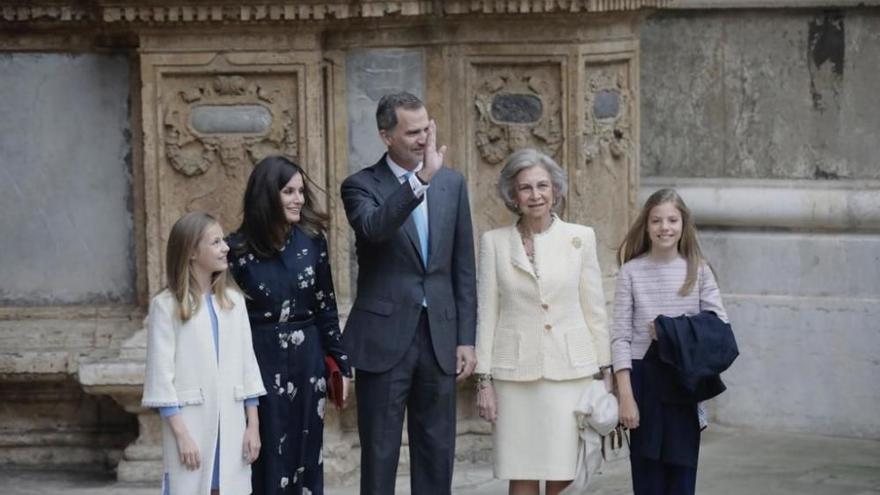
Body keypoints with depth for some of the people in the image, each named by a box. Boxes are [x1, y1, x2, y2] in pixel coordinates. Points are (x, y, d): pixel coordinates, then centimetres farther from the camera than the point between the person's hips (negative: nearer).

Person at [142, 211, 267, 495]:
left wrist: (253, 425, 7)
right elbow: (161, 374, -7)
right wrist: (181, 435, -12)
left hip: (231, 423, 4)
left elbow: (247, 365, 12)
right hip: (190, 423, -4)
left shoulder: (233, 301, 10)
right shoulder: (167, 305, -5)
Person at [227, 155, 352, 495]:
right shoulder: (239, 249, -6)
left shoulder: (312, 241, 2)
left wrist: (341, 363, 7)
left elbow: (326, 306, 7)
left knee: (306, 454, 8)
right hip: (260, 363, -3)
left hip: (307, 361, 3)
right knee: (267, 458, 1)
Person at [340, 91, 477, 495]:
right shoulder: (362, 186, -4)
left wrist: (466, 339, 7)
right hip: (385, 337, -4)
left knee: (436, 453, 9)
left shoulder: (452, 183, 8)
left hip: (439, 336, 4)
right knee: (379, 454, 2)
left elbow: (463, 268, 10)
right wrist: (421, 180, -35)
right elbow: (374, 227, -27)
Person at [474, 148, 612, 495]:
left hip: (569, 372, 0)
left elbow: (594, 310, 8)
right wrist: (483, 380, 0)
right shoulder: (494, 242, 3)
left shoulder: (580, 238, 4)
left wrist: (606, 371, 6)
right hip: (515, 374, 0)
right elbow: (486, 315, 4)